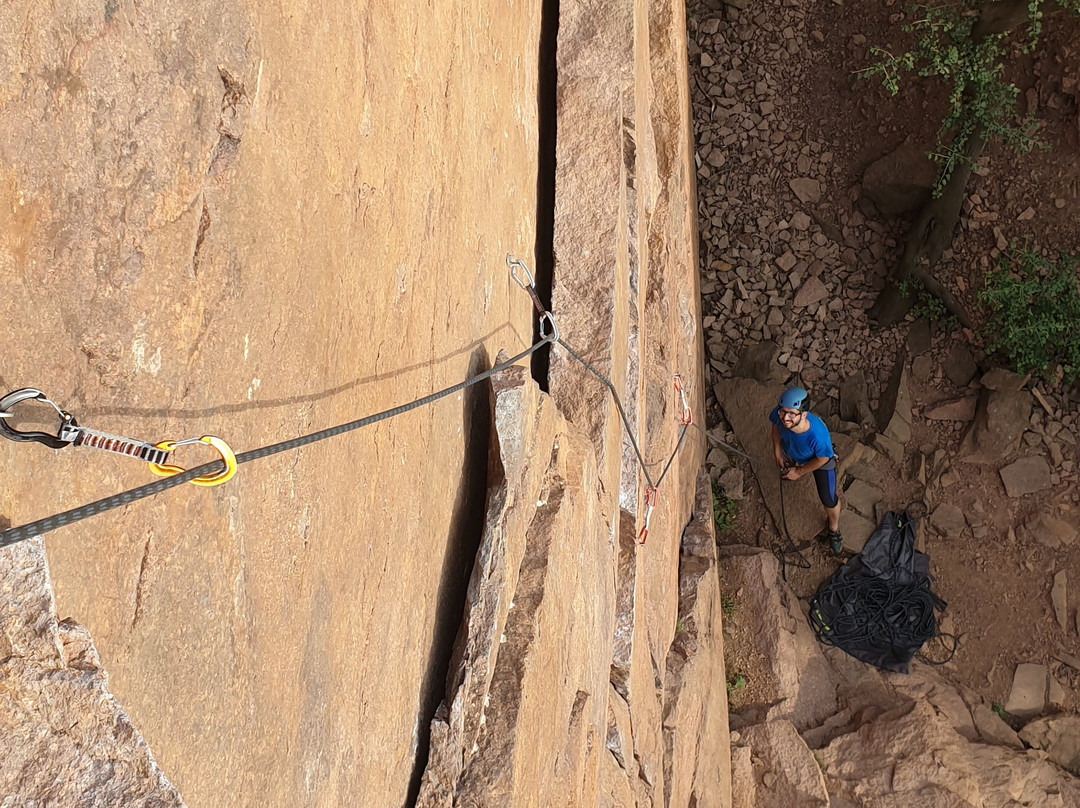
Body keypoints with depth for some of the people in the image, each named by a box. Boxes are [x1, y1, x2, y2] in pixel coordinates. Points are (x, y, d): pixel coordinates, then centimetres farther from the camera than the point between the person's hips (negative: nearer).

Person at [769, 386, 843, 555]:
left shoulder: (818, 434, -49)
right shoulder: (779, 415, -40)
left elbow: (822, 459, -26)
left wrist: (799, 472, -15)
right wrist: (777, 451, -6)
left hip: (819, 460, -3)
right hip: (792, 453, 3)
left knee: (828, 499, 7)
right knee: (785, 471, 34)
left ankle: (834, 529, 39)